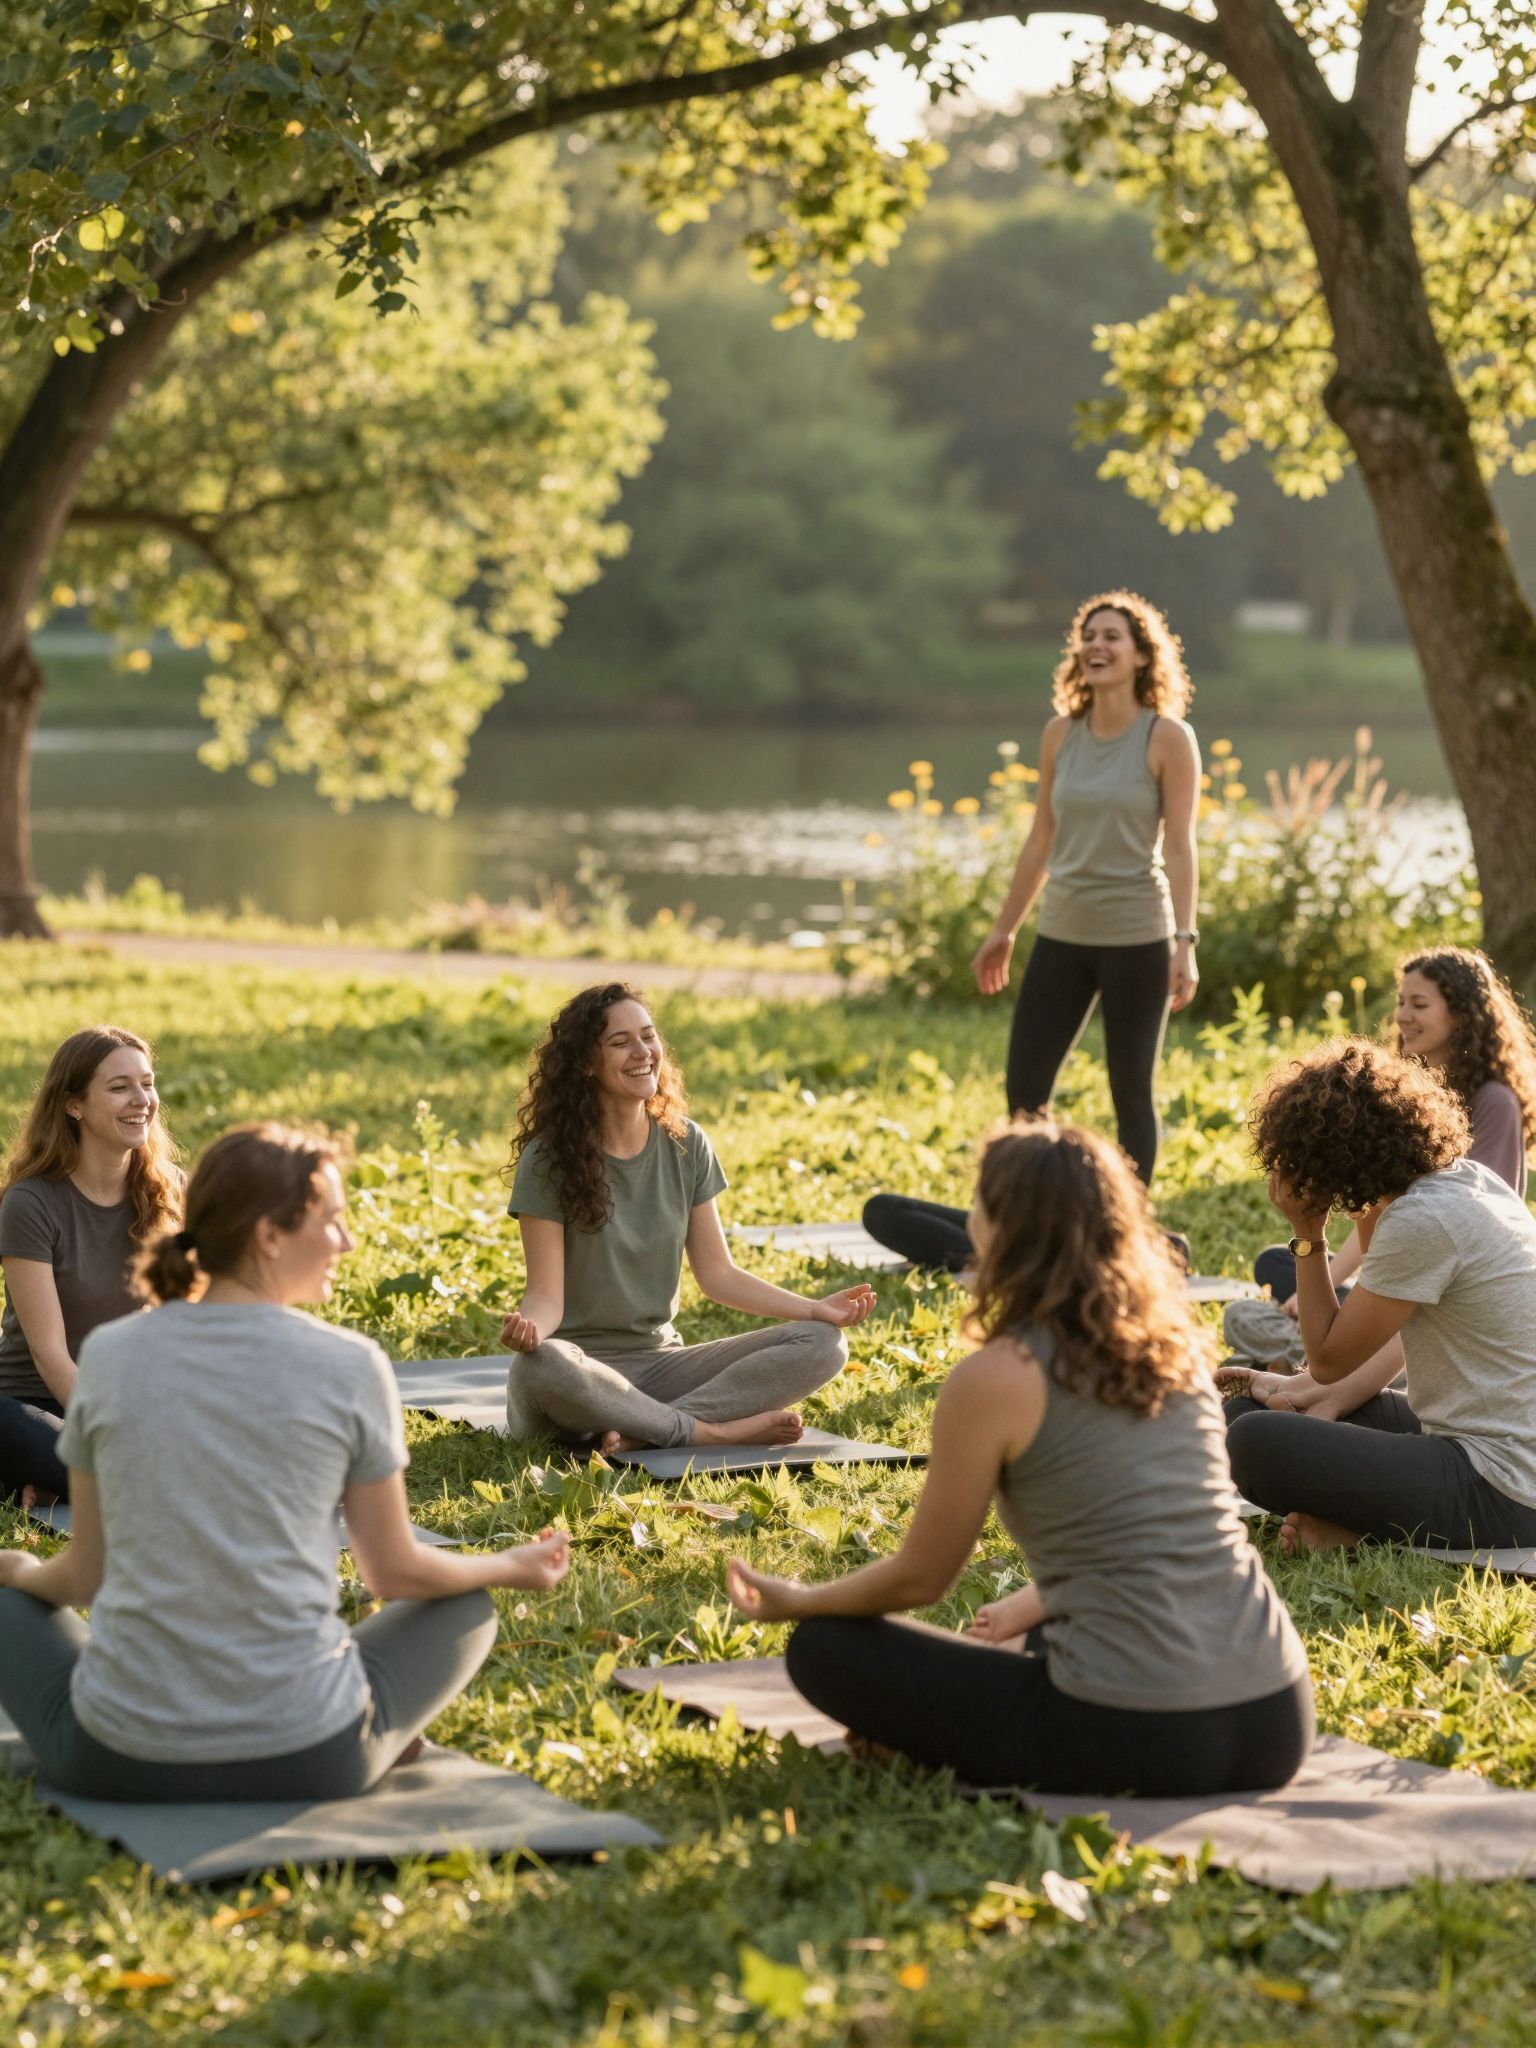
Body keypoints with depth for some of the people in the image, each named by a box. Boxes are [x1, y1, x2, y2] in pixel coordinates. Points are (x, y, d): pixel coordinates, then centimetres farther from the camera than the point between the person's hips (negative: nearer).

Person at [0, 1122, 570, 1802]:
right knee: (467, 1608, 27)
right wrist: (510, 1567, 24)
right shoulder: (351, 1368, -7)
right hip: (308, 1760, -1)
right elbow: (394, 1573, 4)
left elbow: (88, 1575, 7)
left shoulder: (109, 1356, -2)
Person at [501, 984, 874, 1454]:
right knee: (538, 1366, -42)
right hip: (583, 1367, -5)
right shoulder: (549, 1160, -7)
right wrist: (527, 1326, -36)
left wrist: (814, 1308, -5)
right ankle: (711, 1430, -25)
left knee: (822, 1344, -15)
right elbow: (547, 1295, -11)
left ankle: (645, 1429, -29)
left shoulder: (685, 1146, 7)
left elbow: (718, 1274, 8)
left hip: (661, 1358, 5)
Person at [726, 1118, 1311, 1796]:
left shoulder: (995, 1378, -7)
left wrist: (799, 1603, 23)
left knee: (825, 1649, 9)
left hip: (1138, 1737, -7)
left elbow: (919, 1579, 5)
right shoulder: (1172, 1340, 11)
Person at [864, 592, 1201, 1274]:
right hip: (1063, 934, 5)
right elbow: (1041, 840, 13)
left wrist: (1184, 940, -15)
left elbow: (1178, 847, -8)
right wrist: (1004, 930, 14)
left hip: (1136, 937, -5)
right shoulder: (1061, 733, 7)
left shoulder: (1168, 738, -6)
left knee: (1132, 1093, 3)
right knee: (1024, 1087, 3)